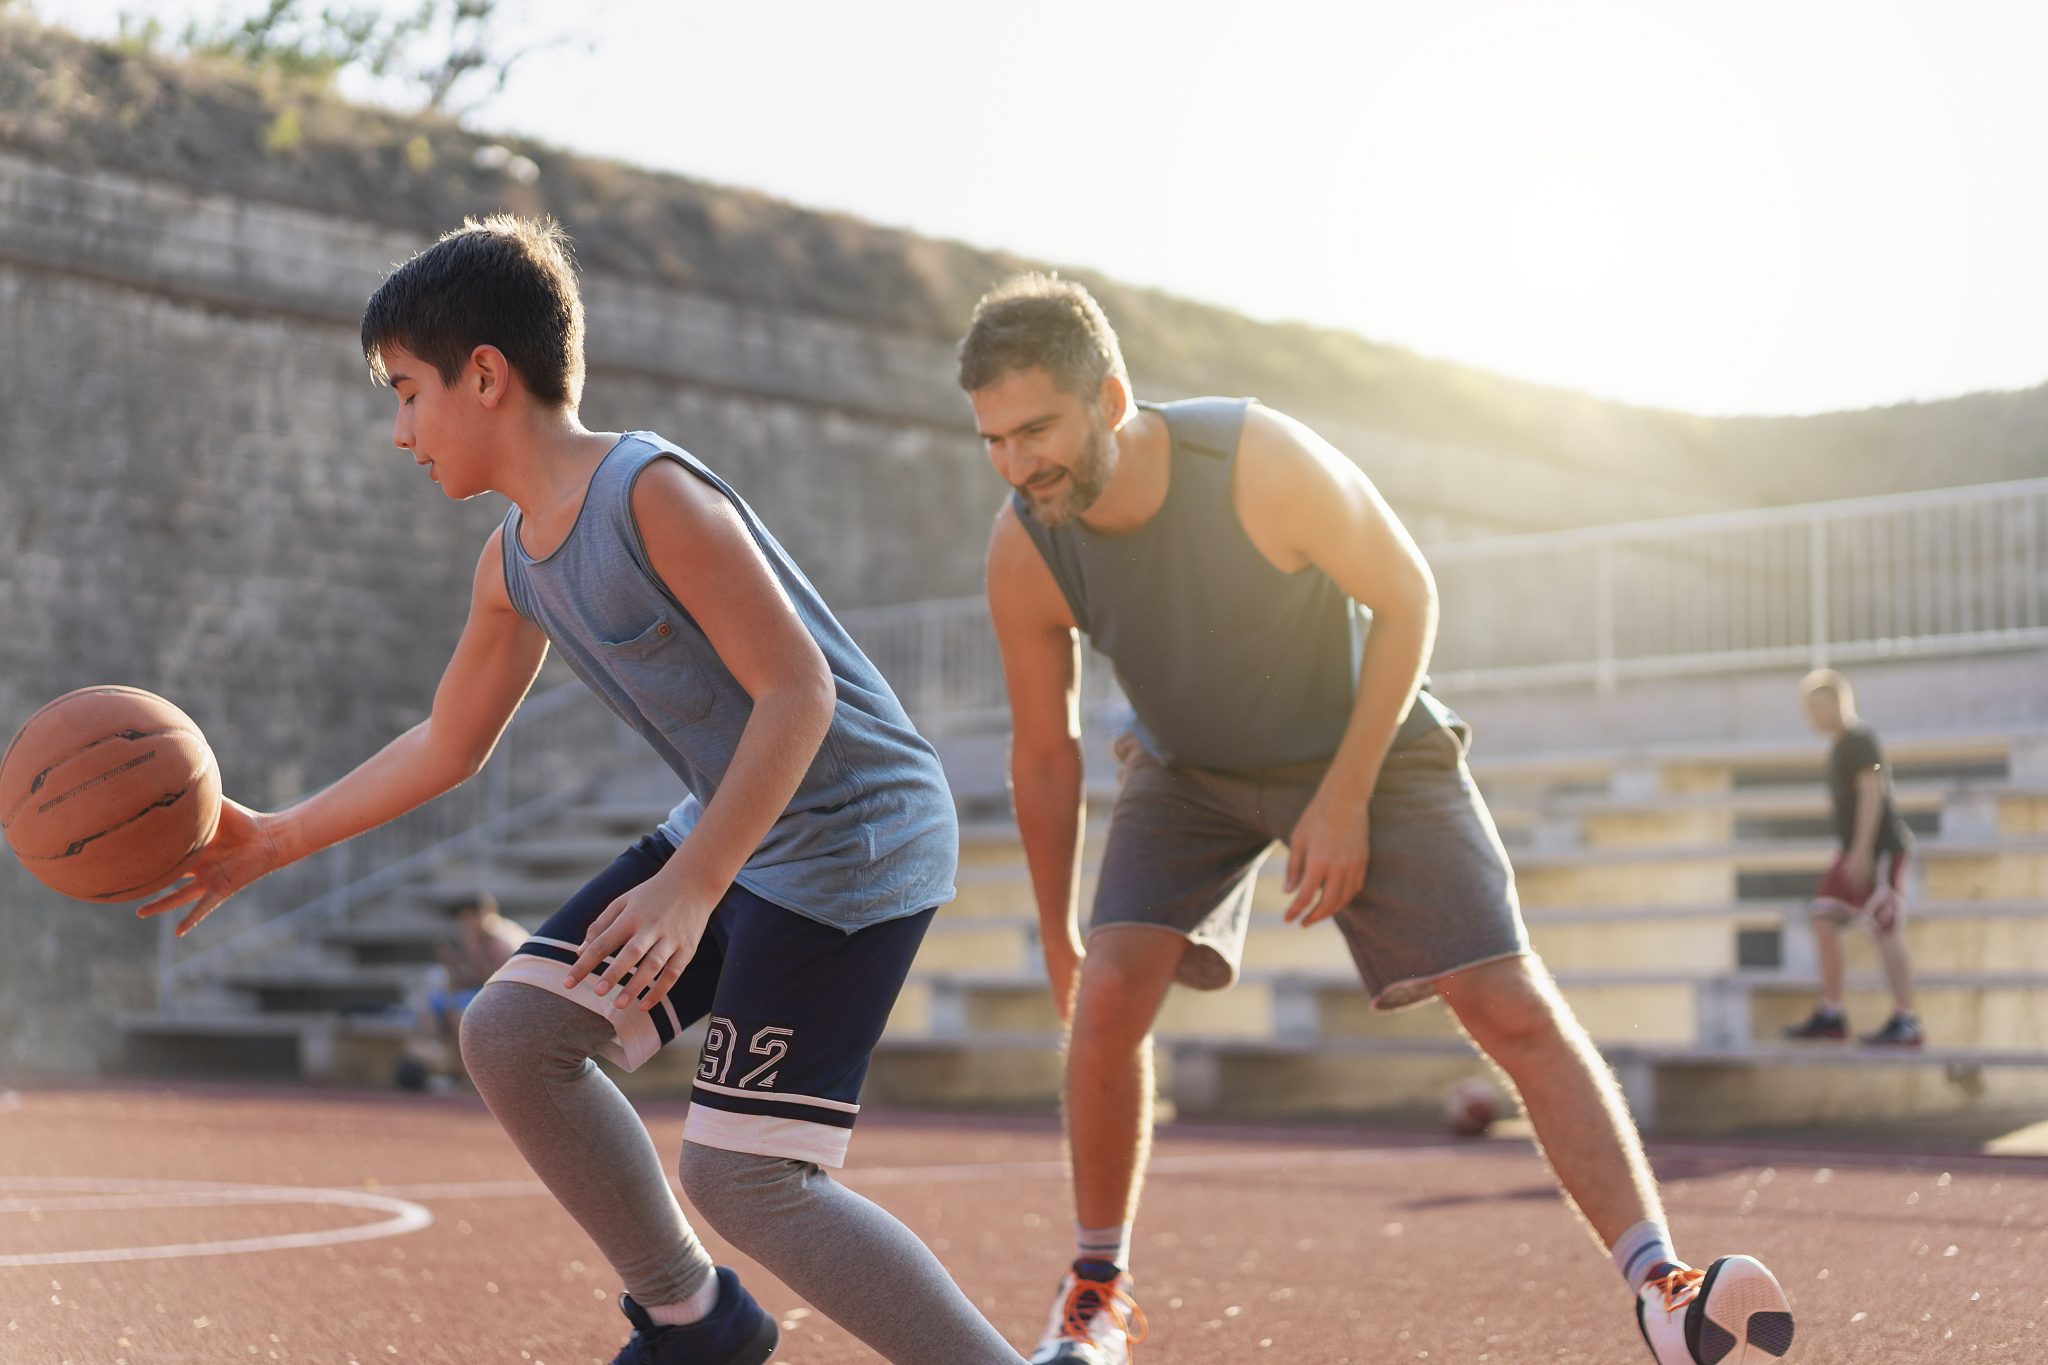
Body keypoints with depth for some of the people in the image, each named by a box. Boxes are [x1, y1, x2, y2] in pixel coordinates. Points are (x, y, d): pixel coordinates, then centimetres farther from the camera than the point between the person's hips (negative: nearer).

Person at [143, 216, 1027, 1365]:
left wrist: (689, 887, -31)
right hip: (734, 829, 9)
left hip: (853, 834, -9)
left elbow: (799, 690, -24)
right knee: (512, 1033, 5)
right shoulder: (514, 561, 8)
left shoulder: (651, 494, -20)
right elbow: (452, 742, 22)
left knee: (739, 1176, -14)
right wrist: (276, 840, 20)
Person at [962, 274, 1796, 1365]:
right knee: (1108, 990, -18)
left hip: (1365, 745, -2)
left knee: (1515, 1009, -12)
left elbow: (1406, 599, -16)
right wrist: (1056, 937, 3)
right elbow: (1044, 753, -6)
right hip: (1189, 771, 2)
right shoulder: (1024, 551, -22)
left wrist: (1346, 800, -19)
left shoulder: (1261, 461, -33)